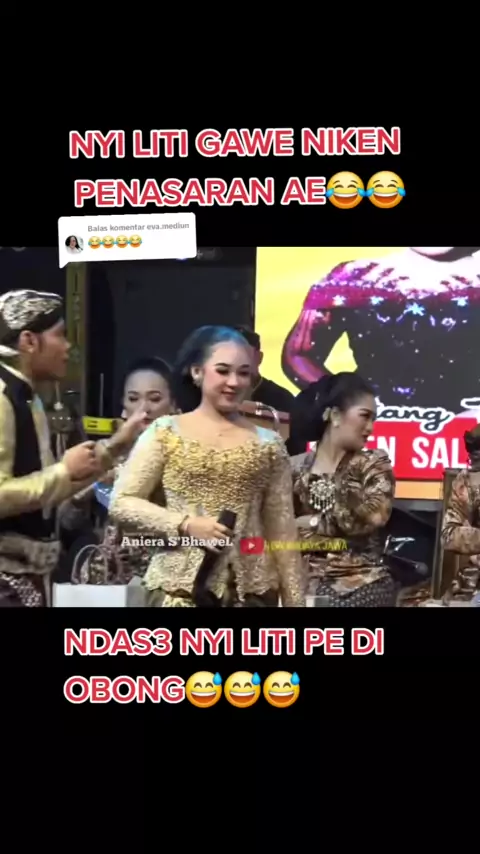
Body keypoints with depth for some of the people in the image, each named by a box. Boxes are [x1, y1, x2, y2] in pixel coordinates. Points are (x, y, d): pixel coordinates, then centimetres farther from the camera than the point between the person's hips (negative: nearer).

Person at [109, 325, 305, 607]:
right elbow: (122, 503, -2)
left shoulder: (268, 444, 8)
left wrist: (295, 599, 5)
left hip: (252, 591, 2)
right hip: (181, 587, -2)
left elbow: (282, 531, 9)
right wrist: (186, 524, -14)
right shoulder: (165, 433, 2)